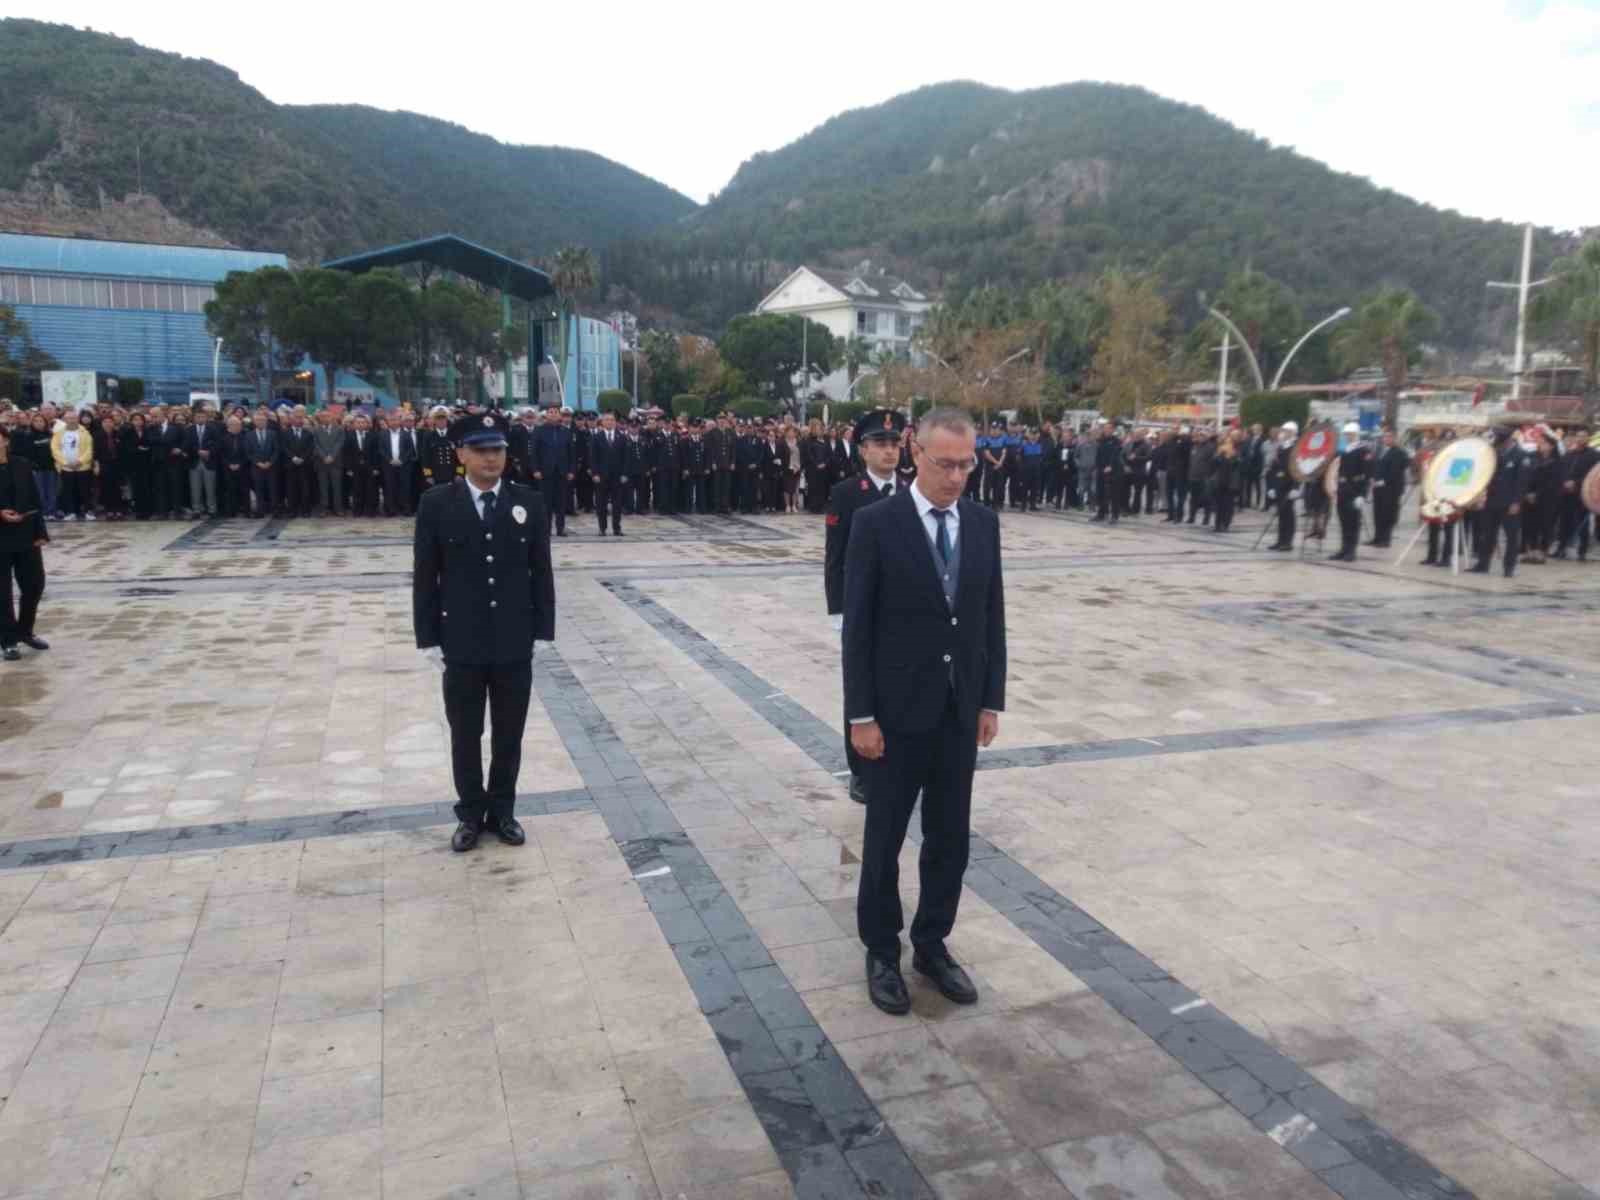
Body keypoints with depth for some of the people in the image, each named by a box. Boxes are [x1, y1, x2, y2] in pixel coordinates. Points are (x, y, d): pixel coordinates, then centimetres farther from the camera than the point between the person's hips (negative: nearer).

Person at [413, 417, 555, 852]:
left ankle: (502, 811, 28)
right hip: (461, 645, -1)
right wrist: (429, 638, -4)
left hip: (515, 644, 1)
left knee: (508, 735, 12)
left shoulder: (529, 502, 0)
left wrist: (542, 631, -1)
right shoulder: (436, 504, -3)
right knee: (465, 736, 11)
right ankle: (471, 815, 27)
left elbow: (541, 572, 3)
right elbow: (425, 577, -1)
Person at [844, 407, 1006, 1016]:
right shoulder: (876, 522, -12)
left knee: (950, 839, 14)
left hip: (960, 710, 5)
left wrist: (991, 700, 6)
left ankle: (932, 944, 31)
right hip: (898, 710, -4)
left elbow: (992, 616, 8)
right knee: (884, 838, 10)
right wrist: (860, 715, -13)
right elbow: (857, 626, -12)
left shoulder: (984, 522, 3)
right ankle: (881, 952, 27)